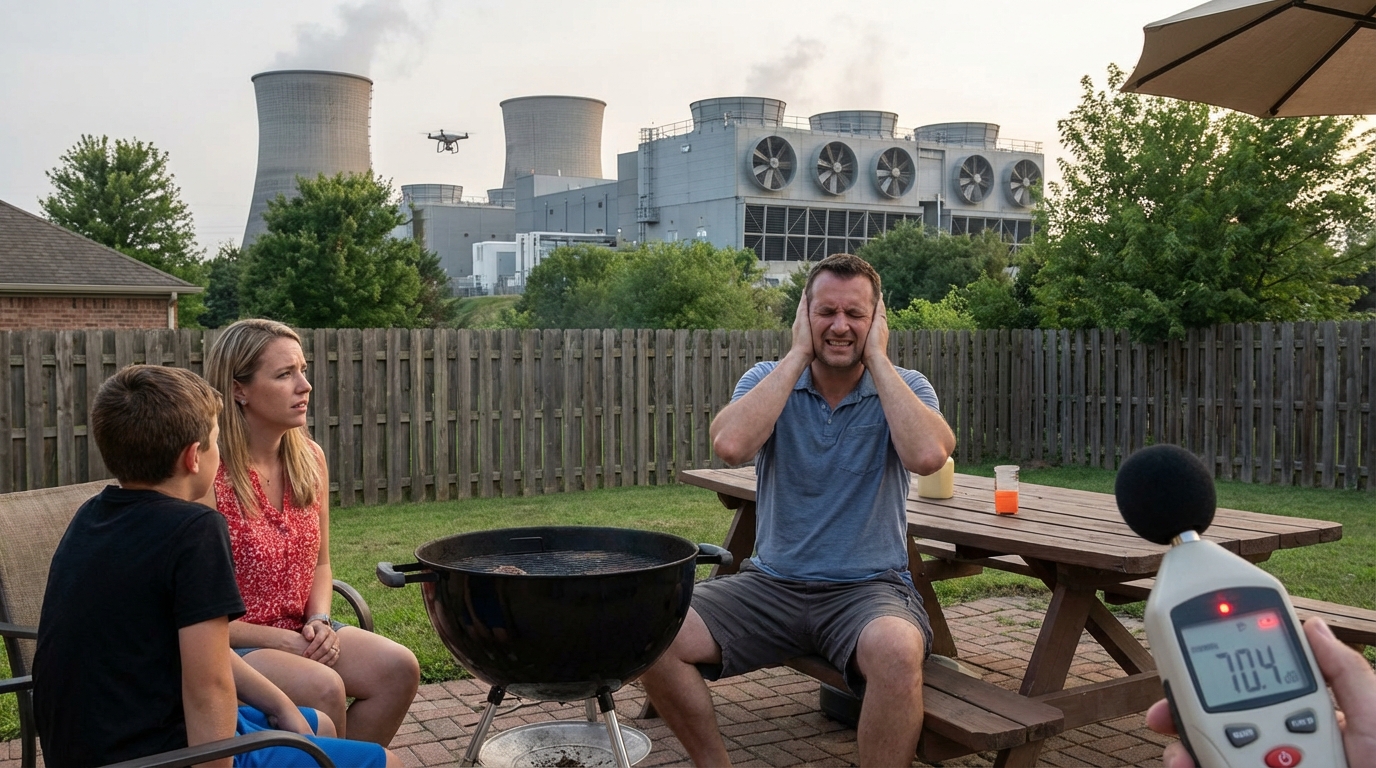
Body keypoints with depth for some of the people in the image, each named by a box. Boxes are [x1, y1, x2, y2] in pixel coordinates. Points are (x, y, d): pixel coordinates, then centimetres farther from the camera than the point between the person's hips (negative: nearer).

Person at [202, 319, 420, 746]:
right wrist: (282, 640, -16)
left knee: (399, 667, -16)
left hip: (298, 633, 6)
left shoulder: (310, 458, 3)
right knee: (322, 687, -30)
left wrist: (319, 621, -5)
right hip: (229, 644, -6)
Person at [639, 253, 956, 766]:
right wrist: (799, 353, -13)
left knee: (896, 649, -37)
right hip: (771, 582, 3)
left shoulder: (905, 388, 1)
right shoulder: (769, 380, 3)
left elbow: (928, 456, -23)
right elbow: (730, 446, -20)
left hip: (869, 586, -2)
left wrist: (877, 357, -14)